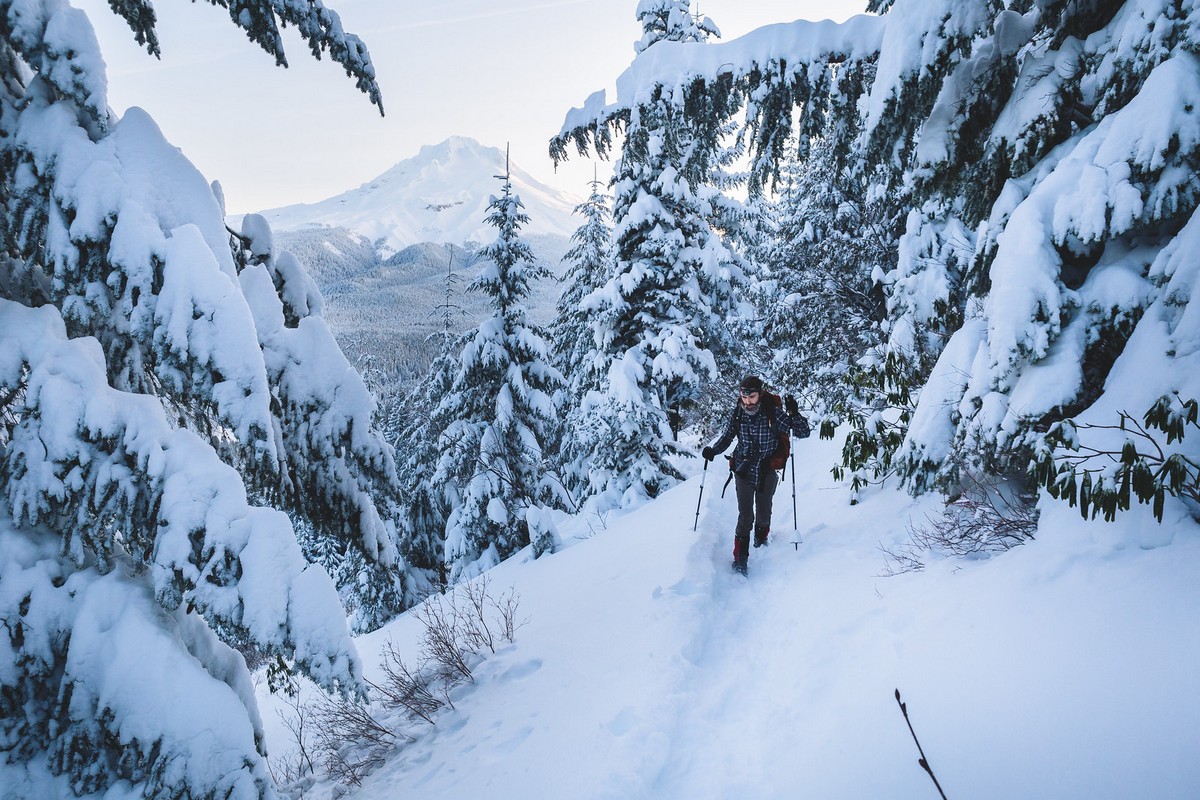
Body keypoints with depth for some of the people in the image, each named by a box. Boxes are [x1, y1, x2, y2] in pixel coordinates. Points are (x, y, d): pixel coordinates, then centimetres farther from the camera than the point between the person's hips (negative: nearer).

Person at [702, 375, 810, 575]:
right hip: (744, 472, 0)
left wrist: (794, 414, -31)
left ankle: (761, 536, 48)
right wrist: (713, 450, -10)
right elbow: (727, 437, 7)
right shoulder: (737, 414, -10)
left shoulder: (774, 413, -16)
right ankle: (740, 557, 5)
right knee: (745, 516, -7)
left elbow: (803, 433, -13)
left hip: (767, 473, 0)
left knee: (764, 512, 16)